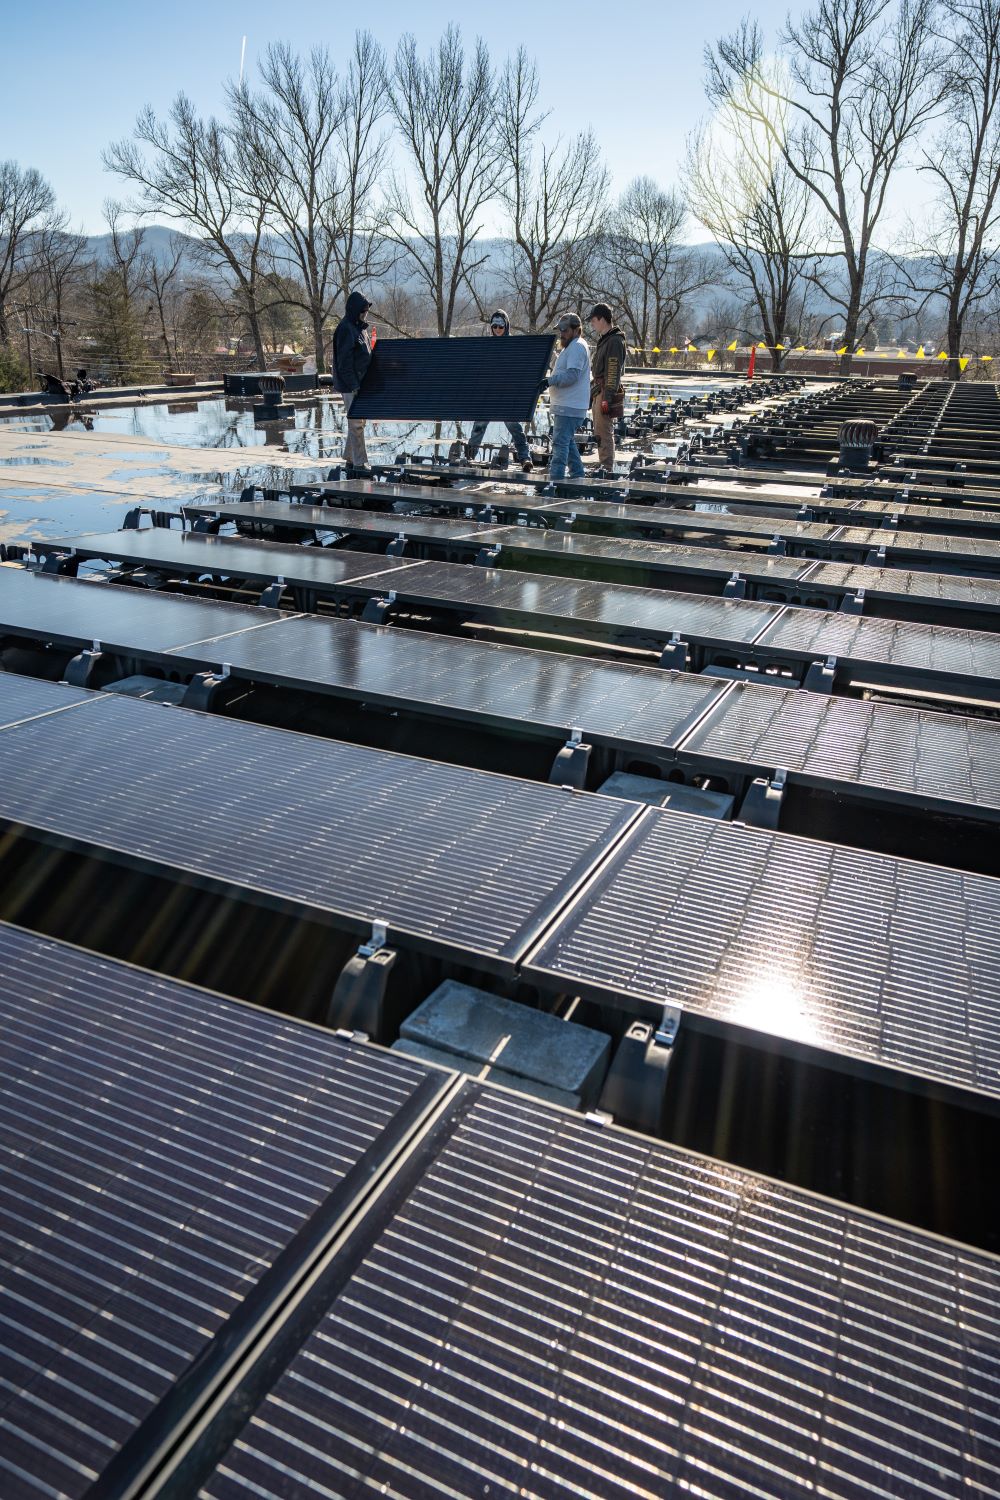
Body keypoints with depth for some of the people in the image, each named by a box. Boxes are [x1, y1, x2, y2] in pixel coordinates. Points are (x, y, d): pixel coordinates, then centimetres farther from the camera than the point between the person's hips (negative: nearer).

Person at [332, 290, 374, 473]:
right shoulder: (345, 329, -14)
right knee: (356, 423, -6)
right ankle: (359, 463, -3)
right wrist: (354, 386, -21)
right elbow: (344, 361, -18)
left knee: (358, 422, 14)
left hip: (361, 383, 9)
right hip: (350, 385, -9)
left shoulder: (361, 328, 14)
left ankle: (350, 458, 23)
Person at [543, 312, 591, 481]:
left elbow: (572, 375, -24)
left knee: (560, 442, -13)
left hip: (569, 407, -11)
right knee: (568, 441, 18)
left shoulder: (577, 347, -13)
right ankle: (577, 475, 25)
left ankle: (555, 478, -15)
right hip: (565, 405, 11)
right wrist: (550, 382, 18)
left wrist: (550, 381, -26)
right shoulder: (569, 347, 21)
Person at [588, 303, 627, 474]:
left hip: (606, 392, -10)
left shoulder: (615, 341, -12)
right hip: (598, 392, 10)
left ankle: (607, 469, -10)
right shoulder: (603, 340, 19)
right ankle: (603, 467, 22)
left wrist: (607, 398, -24)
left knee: (604, 433, -11)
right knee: (600, 432, 14)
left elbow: (613, 372, -19)